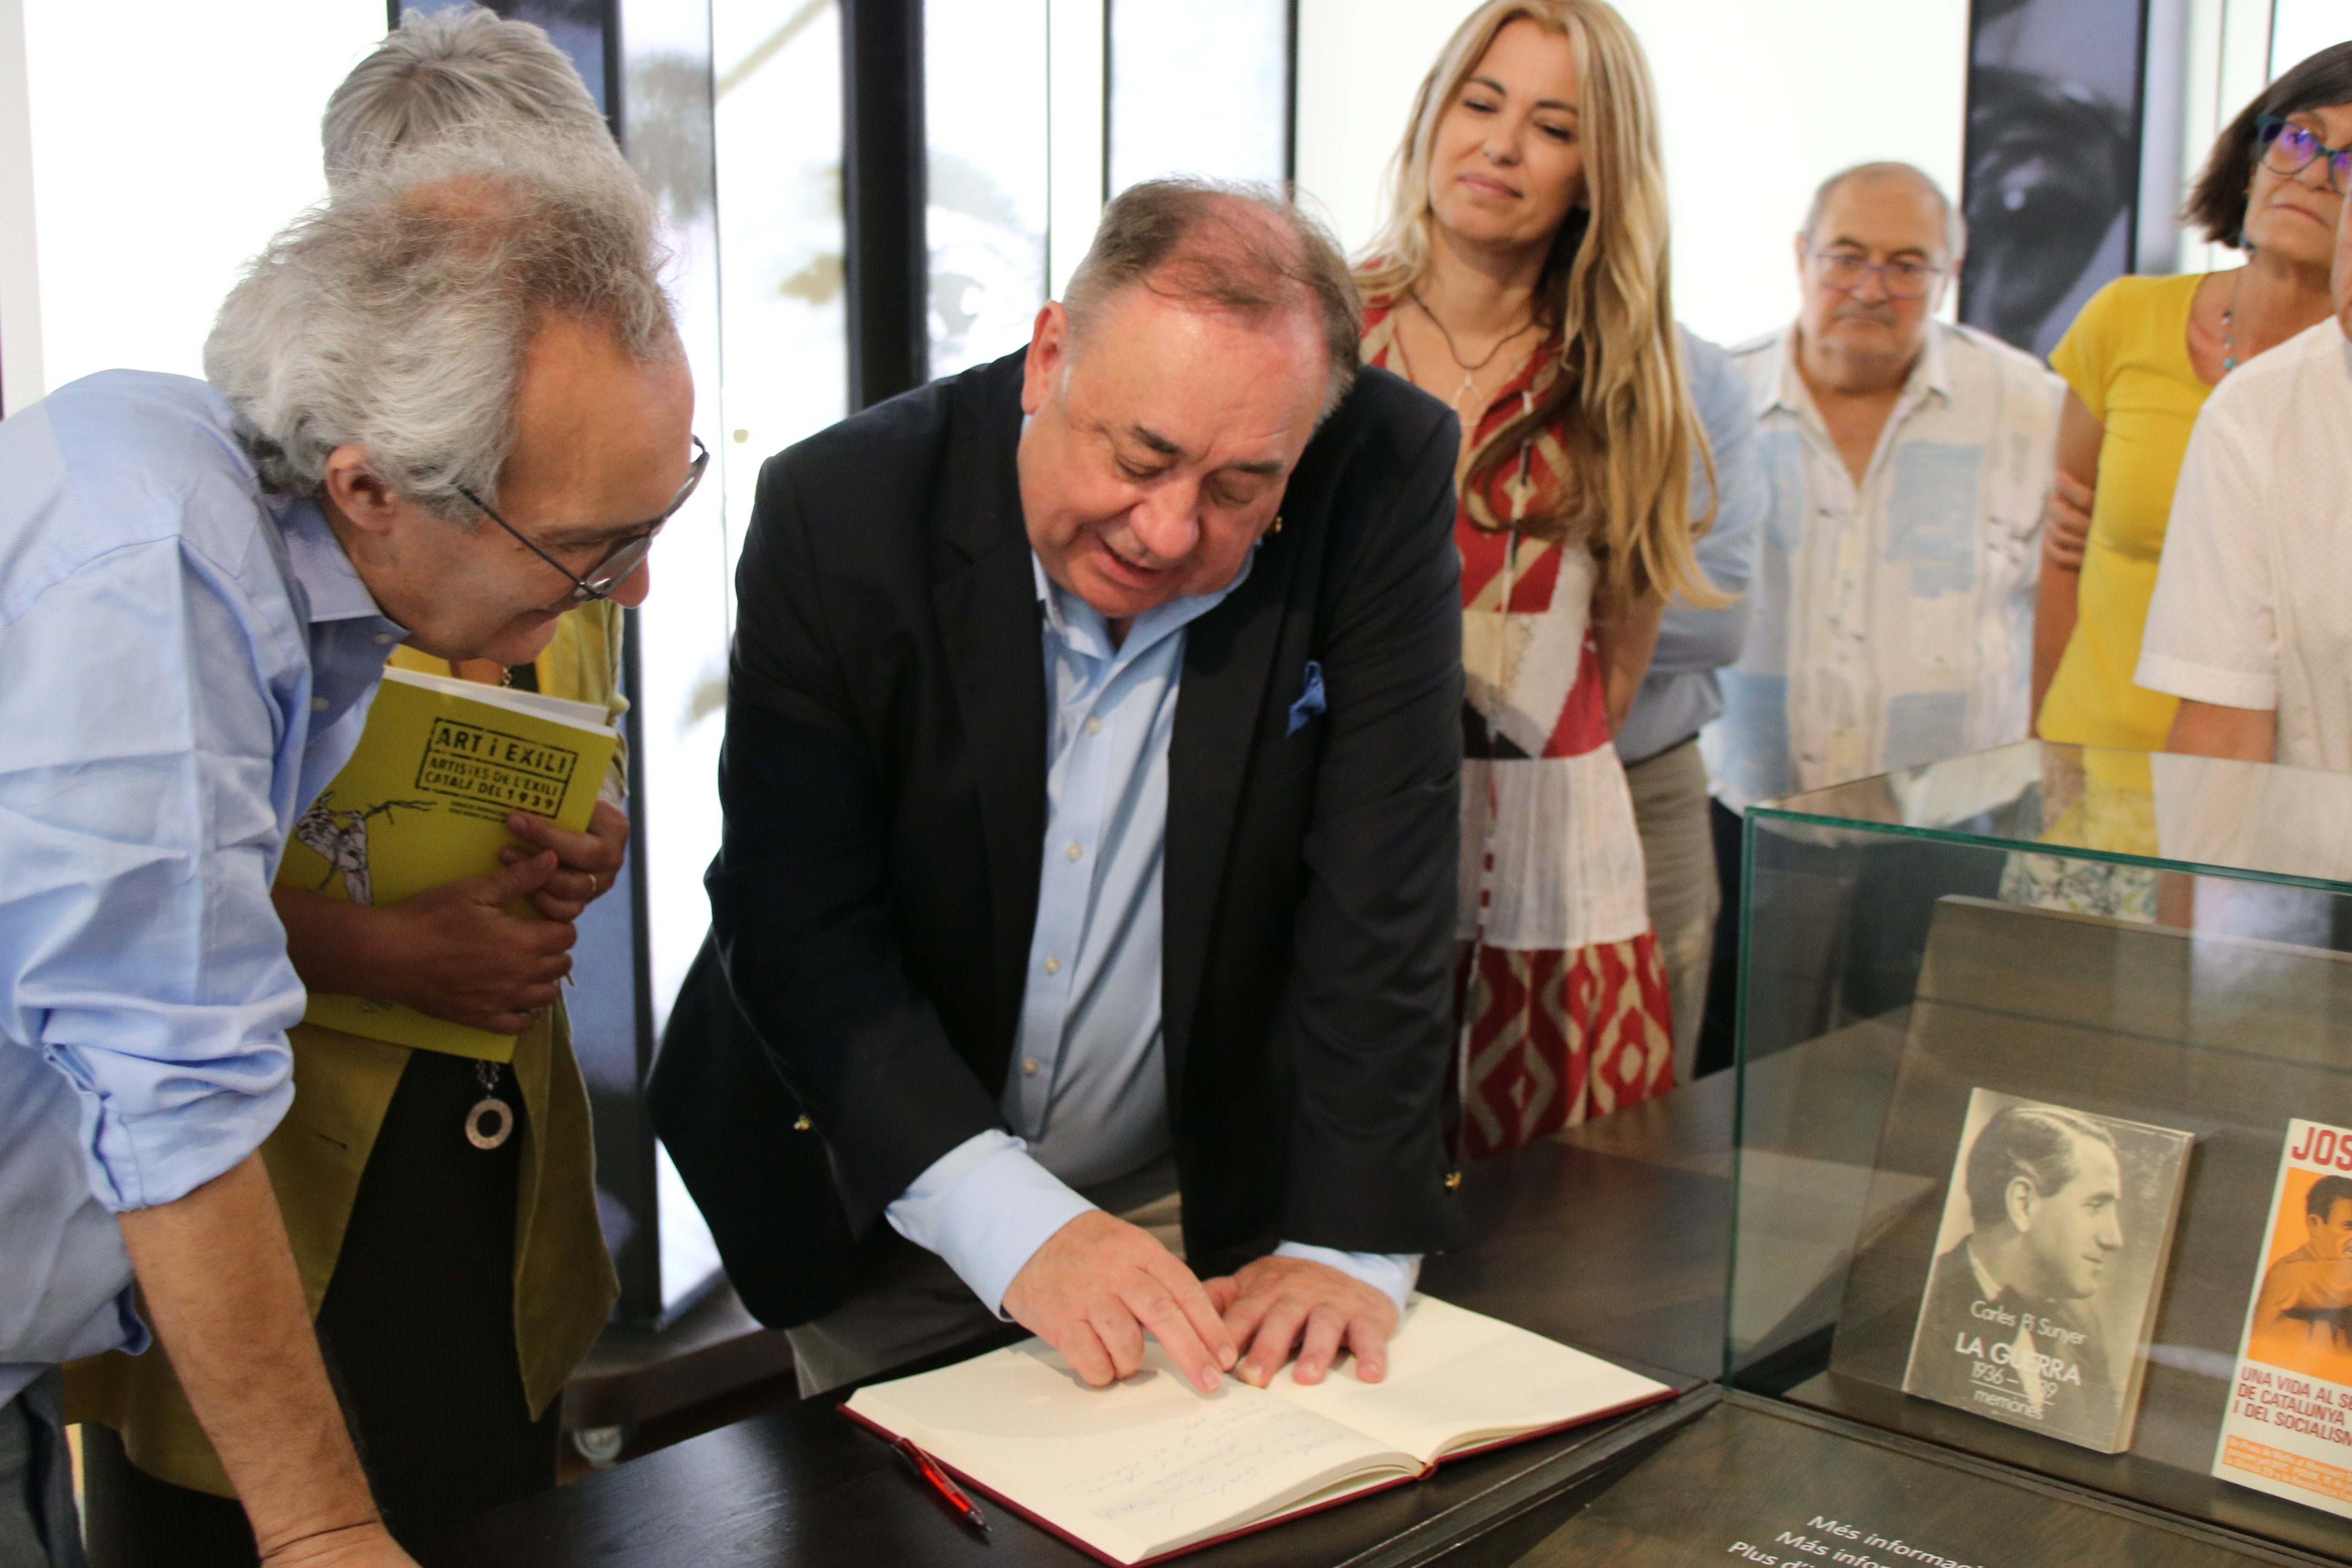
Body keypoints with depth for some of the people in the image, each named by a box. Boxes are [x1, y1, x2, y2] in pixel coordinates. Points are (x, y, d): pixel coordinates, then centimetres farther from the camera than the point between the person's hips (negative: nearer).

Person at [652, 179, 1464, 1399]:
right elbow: (798, 927, -22)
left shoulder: (1382, 485, -19)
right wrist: (1015, 1225, -32)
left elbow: (1381, 888, -19)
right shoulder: (841, 513, -21)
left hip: (1207, 1197, 1)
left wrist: (1353, 1243, -24)